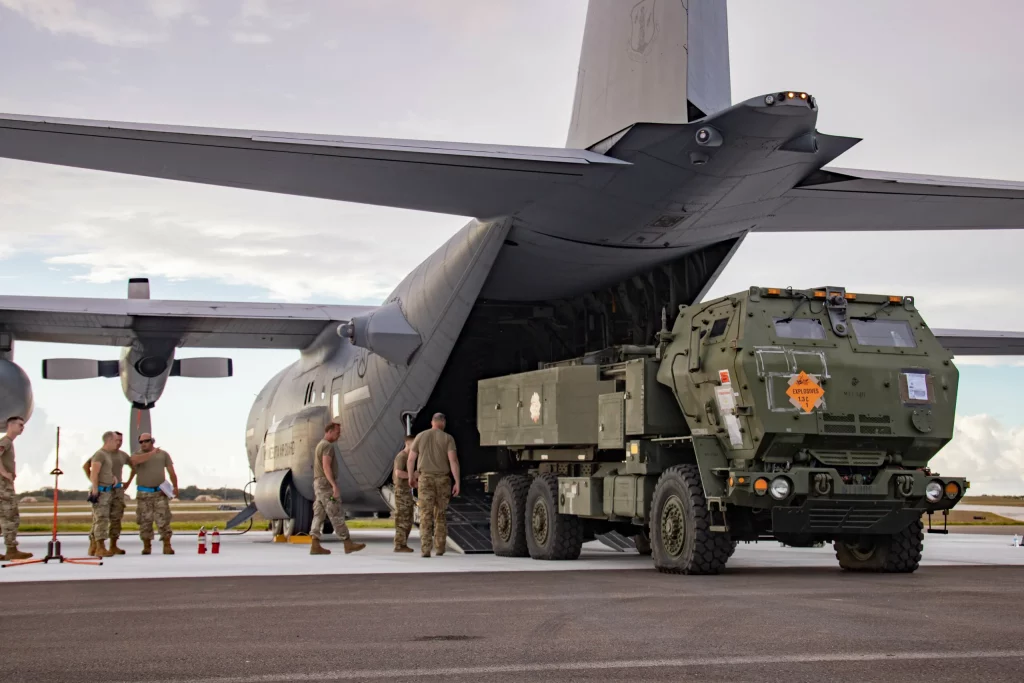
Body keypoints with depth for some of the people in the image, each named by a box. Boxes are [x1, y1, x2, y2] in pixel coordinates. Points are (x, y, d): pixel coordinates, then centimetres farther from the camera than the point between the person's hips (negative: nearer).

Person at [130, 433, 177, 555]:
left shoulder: (163, 454, 9)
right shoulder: (137, 454, 6)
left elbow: (171, 471, 8)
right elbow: (134, 460, -20)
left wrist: (175, 487, -3)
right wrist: (152, 453, -23)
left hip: (160, 492, 0)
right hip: (143, 493, 1)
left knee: (163, 519, -7)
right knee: (145, 521, 2)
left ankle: (167, 546, -5)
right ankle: (146, 546, 11)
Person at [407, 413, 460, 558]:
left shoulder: (421, 436, 4)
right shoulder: (448, 438, -2)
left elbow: (411, 459, 6)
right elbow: (453, 460, -13)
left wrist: (411, 477, 21)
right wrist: (457, 482, -12)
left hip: (425, 479, 0)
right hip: (442, 480, 0)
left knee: (426, 515, -4)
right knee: (440, 514, 15)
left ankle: (425, 549, -14)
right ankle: (440, 547, 18)